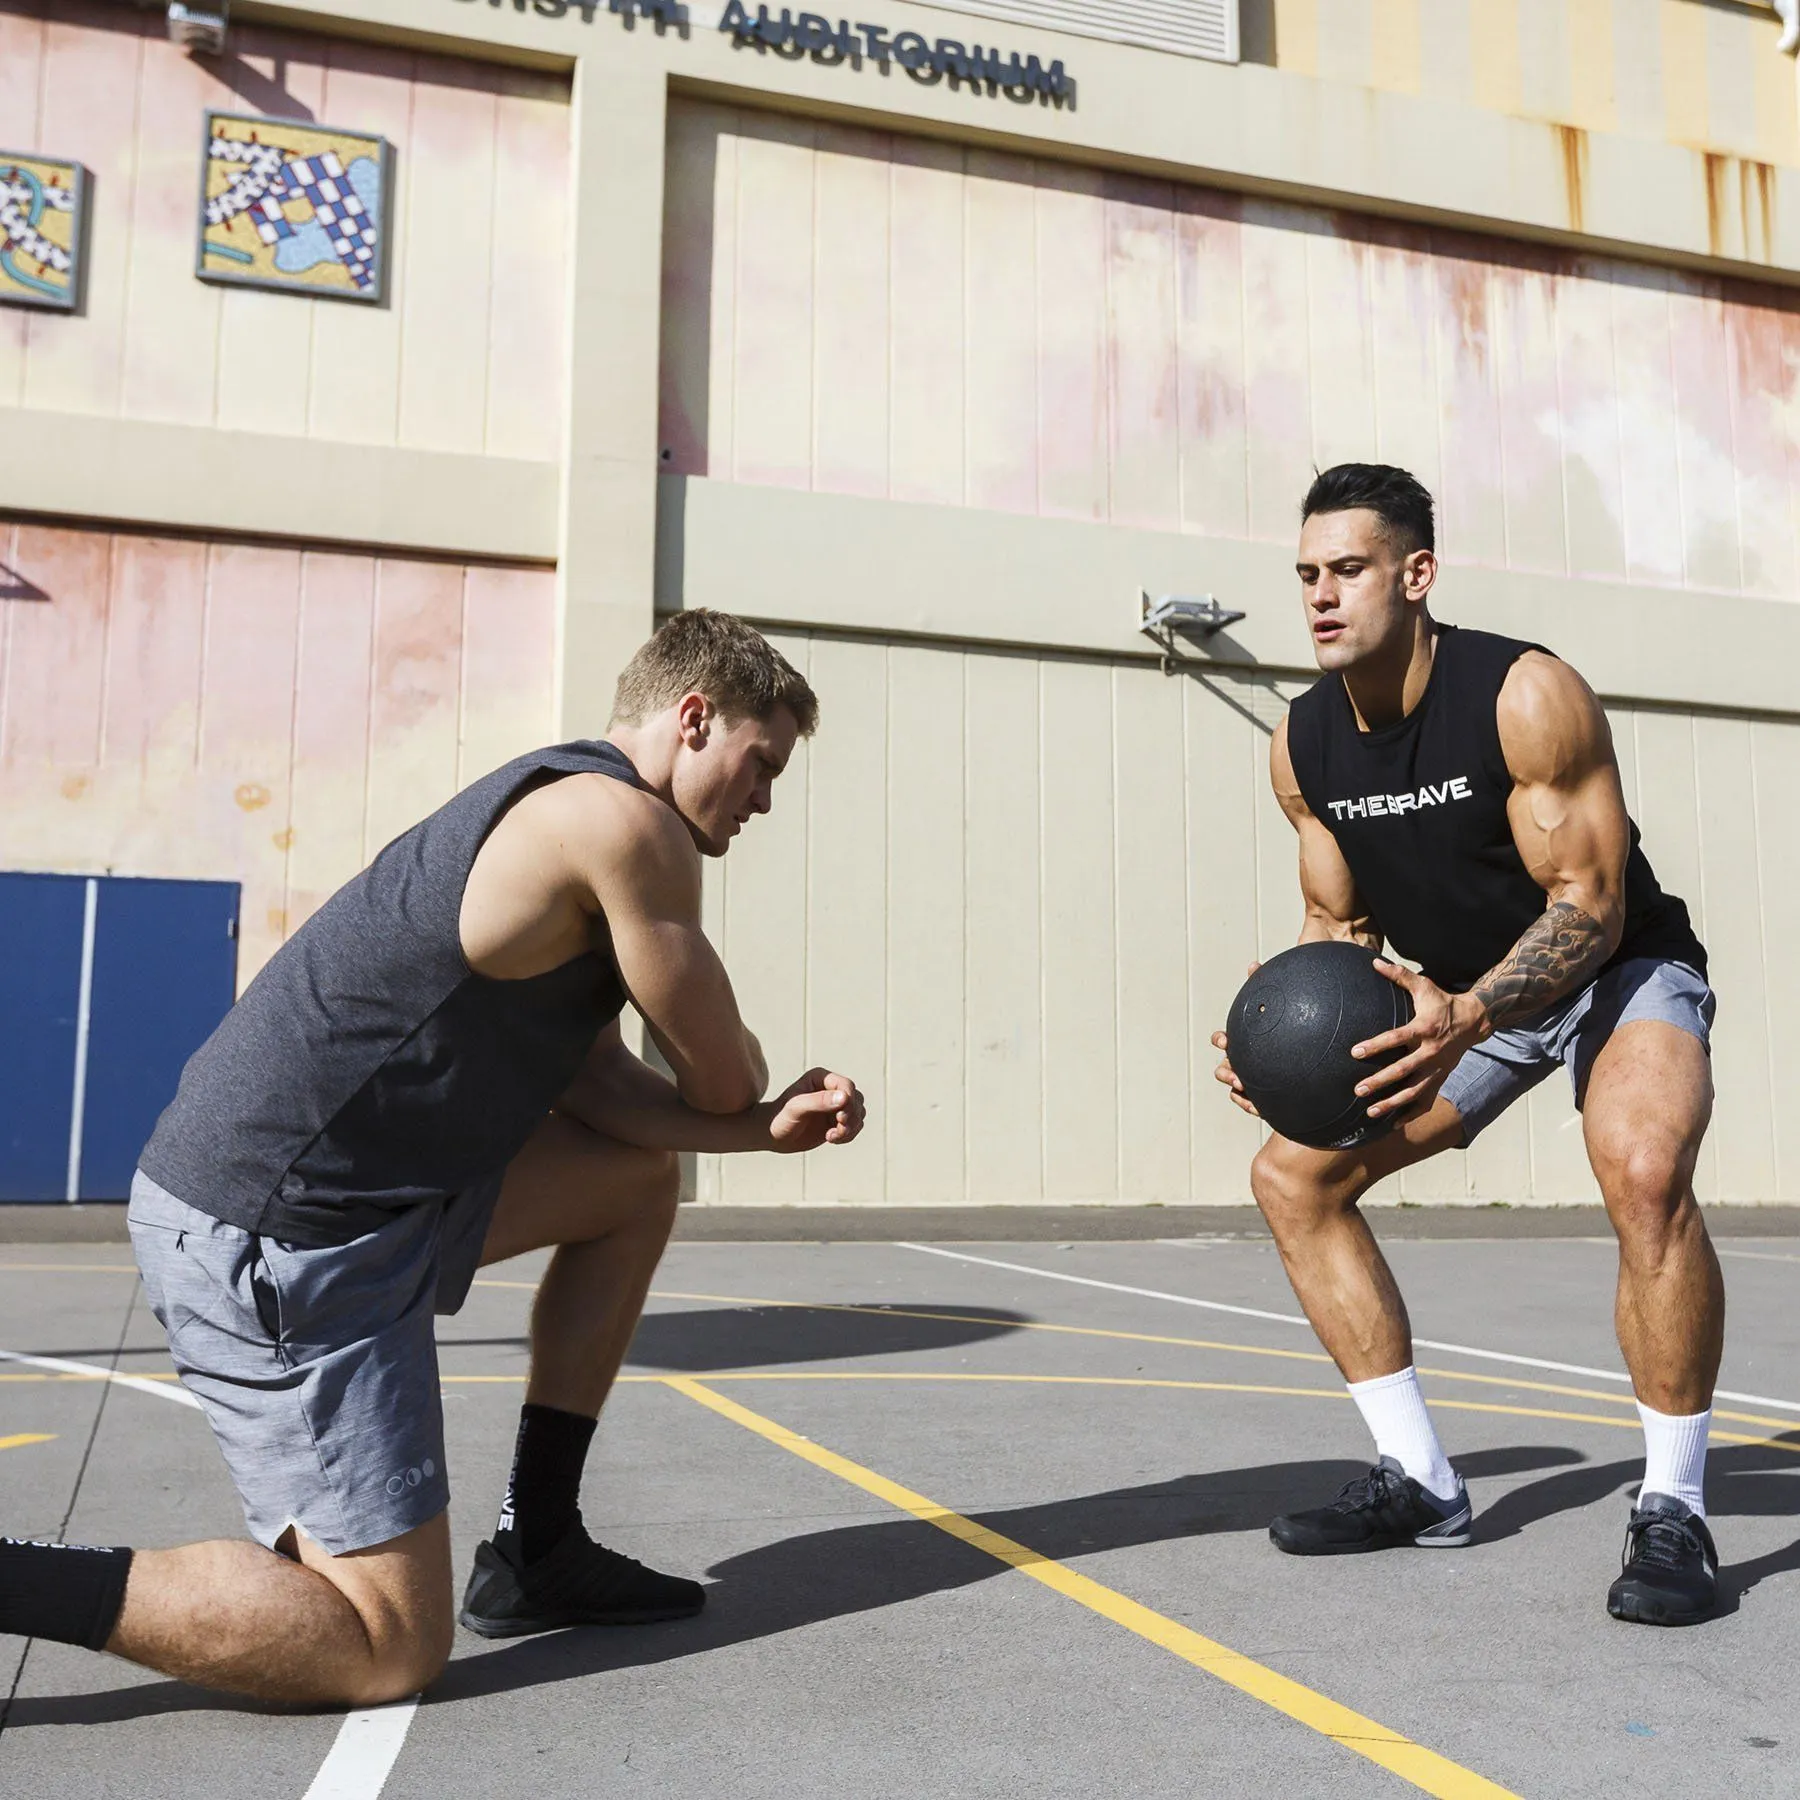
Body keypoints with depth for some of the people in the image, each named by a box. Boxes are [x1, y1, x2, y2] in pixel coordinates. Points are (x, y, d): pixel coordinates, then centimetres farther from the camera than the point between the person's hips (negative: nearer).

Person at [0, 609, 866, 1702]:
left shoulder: (559, 806, 17)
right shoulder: (627, 821, -13)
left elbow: (599, 1087, 14)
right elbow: (723, 1077, -6)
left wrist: (772, 1125, 1)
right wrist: (755, 1096, 18)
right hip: (283, 1238, -10)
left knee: (640, 1173, 20)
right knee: (390, 1647, -5)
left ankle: (537, 1550, 22)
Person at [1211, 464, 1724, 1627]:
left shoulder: (1530, 698, -26)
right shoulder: (1303, 746, -10)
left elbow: (1589, 907, -26)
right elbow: (1338, 925, 1)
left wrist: (1469, 1015, -45)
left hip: (1621, 971, -6)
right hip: (1463, 997, 6)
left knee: (1644, 1169, -36)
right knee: (1294, 1175, -3)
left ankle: (1674, 1512, -15)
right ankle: (1422, 1485, 7)